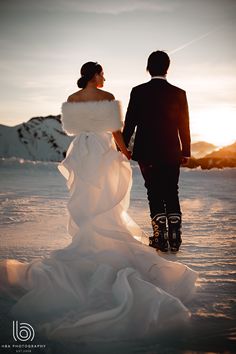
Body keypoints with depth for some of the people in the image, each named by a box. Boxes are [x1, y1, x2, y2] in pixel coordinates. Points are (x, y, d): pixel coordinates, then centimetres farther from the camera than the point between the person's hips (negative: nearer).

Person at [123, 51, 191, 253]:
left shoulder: (138, 92, -5)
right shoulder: (179, 94, -1)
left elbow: (130, 123, -4)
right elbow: (184, 126, 2)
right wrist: (186, 152, 10)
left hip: (147, 152, -1)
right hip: (172, 152, 1)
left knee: (155, 194, 6)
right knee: (172, 194, 10)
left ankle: (161, 237, 6)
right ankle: (175, 236, 10)